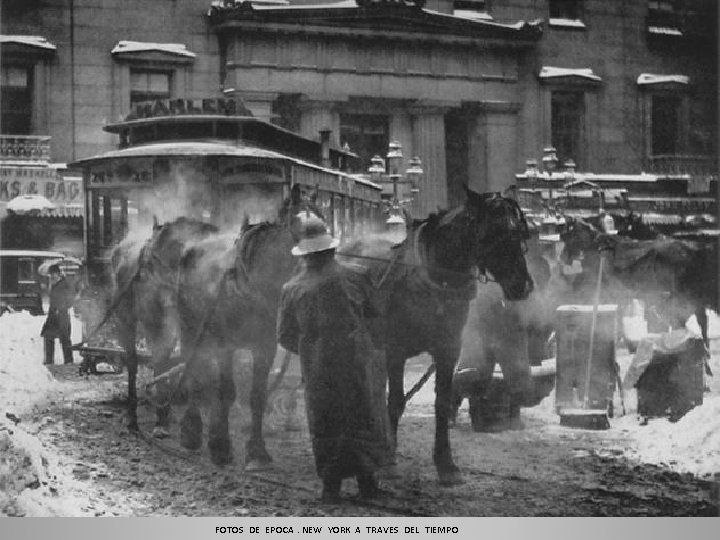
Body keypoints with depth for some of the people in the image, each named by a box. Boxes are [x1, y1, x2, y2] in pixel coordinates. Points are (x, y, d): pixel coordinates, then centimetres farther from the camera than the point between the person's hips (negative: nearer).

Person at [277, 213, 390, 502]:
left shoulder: (292, 289, -3)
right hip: (359, 363, 0)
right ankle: (367, 481, 14)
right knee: (365, 420, 12)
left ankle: (331, 486, 9)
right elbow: (376, 314, 5)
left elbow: (285, 336, 4)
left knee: (325, 427, 10)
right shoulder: (355, 278, -6)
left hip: (318, 370, 1)